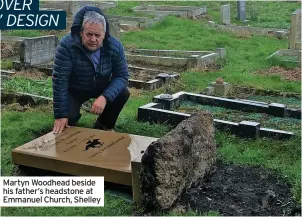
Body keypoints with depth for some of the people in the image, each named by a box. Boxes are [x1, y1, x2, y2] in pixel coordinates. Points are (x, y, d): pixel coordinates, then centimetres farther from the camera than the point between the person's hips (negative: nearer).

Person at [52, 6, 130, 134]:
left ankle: (104, 126, 4)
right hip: (74, 90, -2)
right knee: (68, 117, -24)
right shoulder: (67, 45, -32)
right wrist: (60, 115, -31)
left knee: (123, 93, -22)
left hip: (102, 88, 2)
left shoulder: (115, 46, -23)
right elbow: (60, 80, -30)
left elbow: (122, 75, -19)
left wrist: (105, 97, -37)